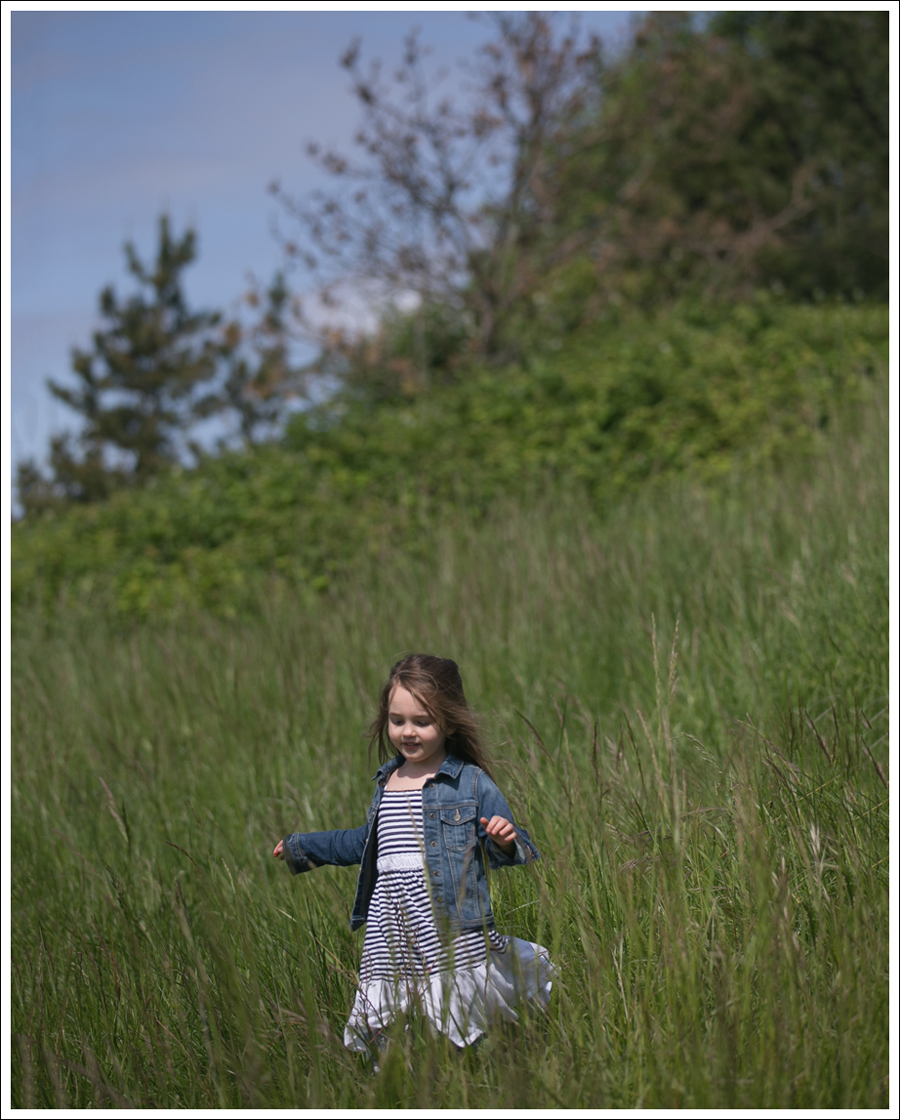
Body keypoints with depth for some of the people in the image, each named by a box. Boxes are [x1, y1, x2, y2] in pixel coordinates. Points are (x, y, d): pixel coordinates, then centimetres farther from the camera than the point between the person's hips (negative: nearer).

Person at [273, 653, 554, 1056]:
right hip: (390, 932, 5)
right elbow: (367, 843, 32)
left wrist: (504, 840, -27)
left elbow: (500, 850, -2)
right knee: (377, 1034, 0)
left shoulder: (470, 783, -3)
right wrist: (301, 846, 41)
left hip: (451, 934, -5)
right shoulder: (386, 782, 15)